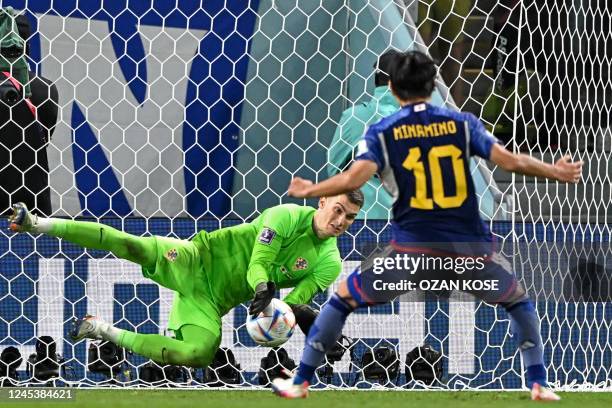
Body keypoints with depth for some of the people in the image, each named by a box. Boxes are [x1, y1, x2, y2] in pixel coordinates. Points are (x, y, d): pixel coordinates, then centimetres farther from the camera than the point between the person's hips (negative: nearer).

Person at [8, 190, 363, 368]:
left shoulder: (329, 264, 3)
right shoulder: (288, 217, -9)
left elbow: (296, 305, 1)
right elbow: (256, 265, -15)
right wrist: (263, 288, -37)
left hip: (212, 302, 4)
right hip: (199, 262, -4)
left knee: (199, 354, -24)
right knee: (132, 246, -28)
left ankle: (104, 331, -7)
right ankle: (37, 224, -17)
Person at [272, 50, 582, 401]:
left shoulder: (382, 132, 2)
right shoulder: (462, 123, 5)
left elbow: (354, 178, -12)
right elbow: (510, 161, -2)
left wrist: (310, 190, 4)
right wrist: (555, 172, 13)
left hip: (411, 248, -1)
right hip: (469, 249, 1)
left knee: (344, 298, 19)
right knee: (517, 299, 27)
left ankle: (300, 382, 16)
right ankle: (539, 384, 15)